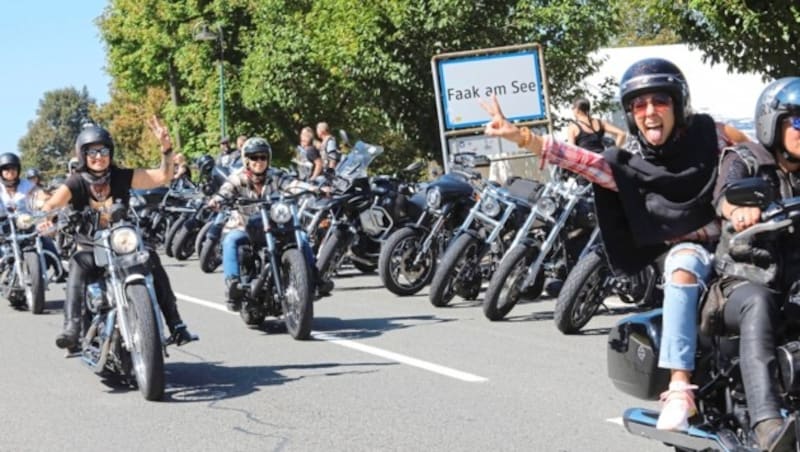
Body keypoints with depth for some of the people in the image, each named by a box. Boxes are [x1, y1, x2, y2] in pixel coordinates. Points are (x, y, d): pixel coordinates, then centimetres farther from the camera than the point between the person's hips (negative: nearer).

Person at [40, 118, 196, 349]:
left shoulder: (121, 177, -2)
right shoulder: (75, 183, -6)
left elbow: (163, 177, -6)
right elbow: (52, 204, -22)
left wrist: (166, 148, -22)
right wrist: (45, 219, -46)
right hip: (89, 246, -2)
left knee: (152, 260, -25)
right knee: (78, 264, -34)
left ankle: (176, 325, -24)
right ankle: (71, 328, -47)